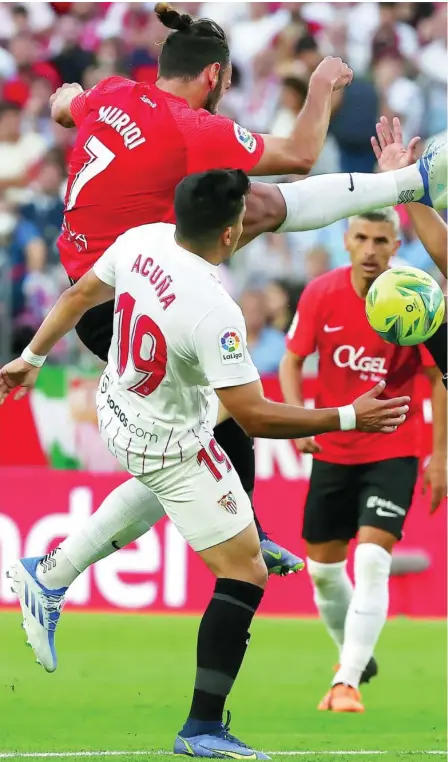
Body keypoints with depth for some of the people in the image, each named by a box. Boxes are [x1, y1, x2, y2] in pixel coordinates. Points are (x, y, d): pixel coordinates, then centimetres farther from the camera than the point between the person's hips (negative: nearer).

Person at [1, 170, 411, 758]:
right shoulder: (214, 312, -34)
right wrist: (347, 419, -23)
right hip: (171, 449, -8)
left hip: (116, 408, 8)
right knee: (245, 575, -2)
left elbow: (78, 297, 4)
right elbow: (256, 418, -30)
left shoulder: (140, 241, -13)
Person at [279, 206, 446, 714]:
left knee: (372, 560, -19)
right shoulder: (321, 295, -7)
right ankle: (355, 656, 35)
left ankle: (348, 681, -17)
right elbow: (292, 361, 4)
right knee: (322, 566, 10)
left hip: (393, 449, -3)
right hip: (332, 450, 3)